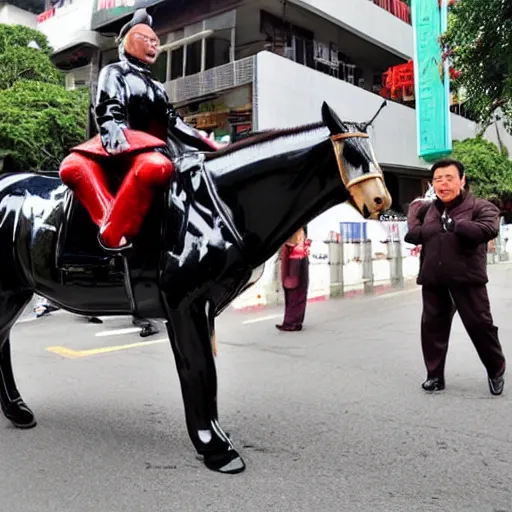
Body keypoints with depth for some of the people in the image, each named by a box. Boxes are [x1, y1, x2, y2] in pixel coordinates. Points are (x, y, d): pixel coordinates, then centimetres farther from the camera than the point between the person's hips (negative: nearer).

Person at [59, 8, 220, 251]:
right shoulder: (114, 72, 13)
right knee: (71, 167, -35)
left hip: (148, 147, 3)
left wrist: (212, 148, 20)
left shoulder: (156, 87, 31)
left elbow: (174, 124, 28)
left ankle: (113, 235, -39)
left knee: (156, 167, -38)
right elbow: (109, 113, -4)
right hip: (117, 144, -2)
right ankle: (112, 223, -44)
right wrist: (117, 142, -25)